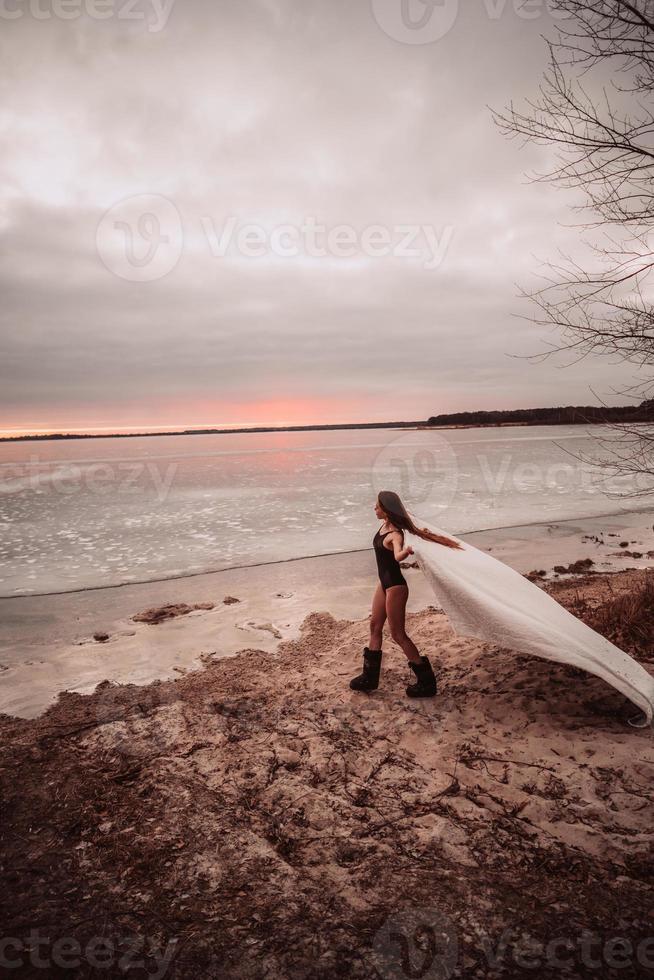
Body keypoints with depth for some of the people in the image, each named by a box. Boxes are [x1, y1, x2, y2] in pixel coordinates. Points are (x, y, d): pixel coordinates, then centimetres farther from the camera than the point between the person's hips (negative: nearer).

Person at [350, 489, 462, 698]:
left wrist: (406, 551, -68)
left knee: (398, 635, 0)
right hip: (385, 584, 9)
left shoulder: (394, 535, -26)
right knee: (375, 626, 16)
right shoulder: (385, 525, 0)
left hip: (395, 587, -9)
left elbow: (398, 556, -50)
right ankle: (370, 677, 28)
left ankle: (426, 682, 13)